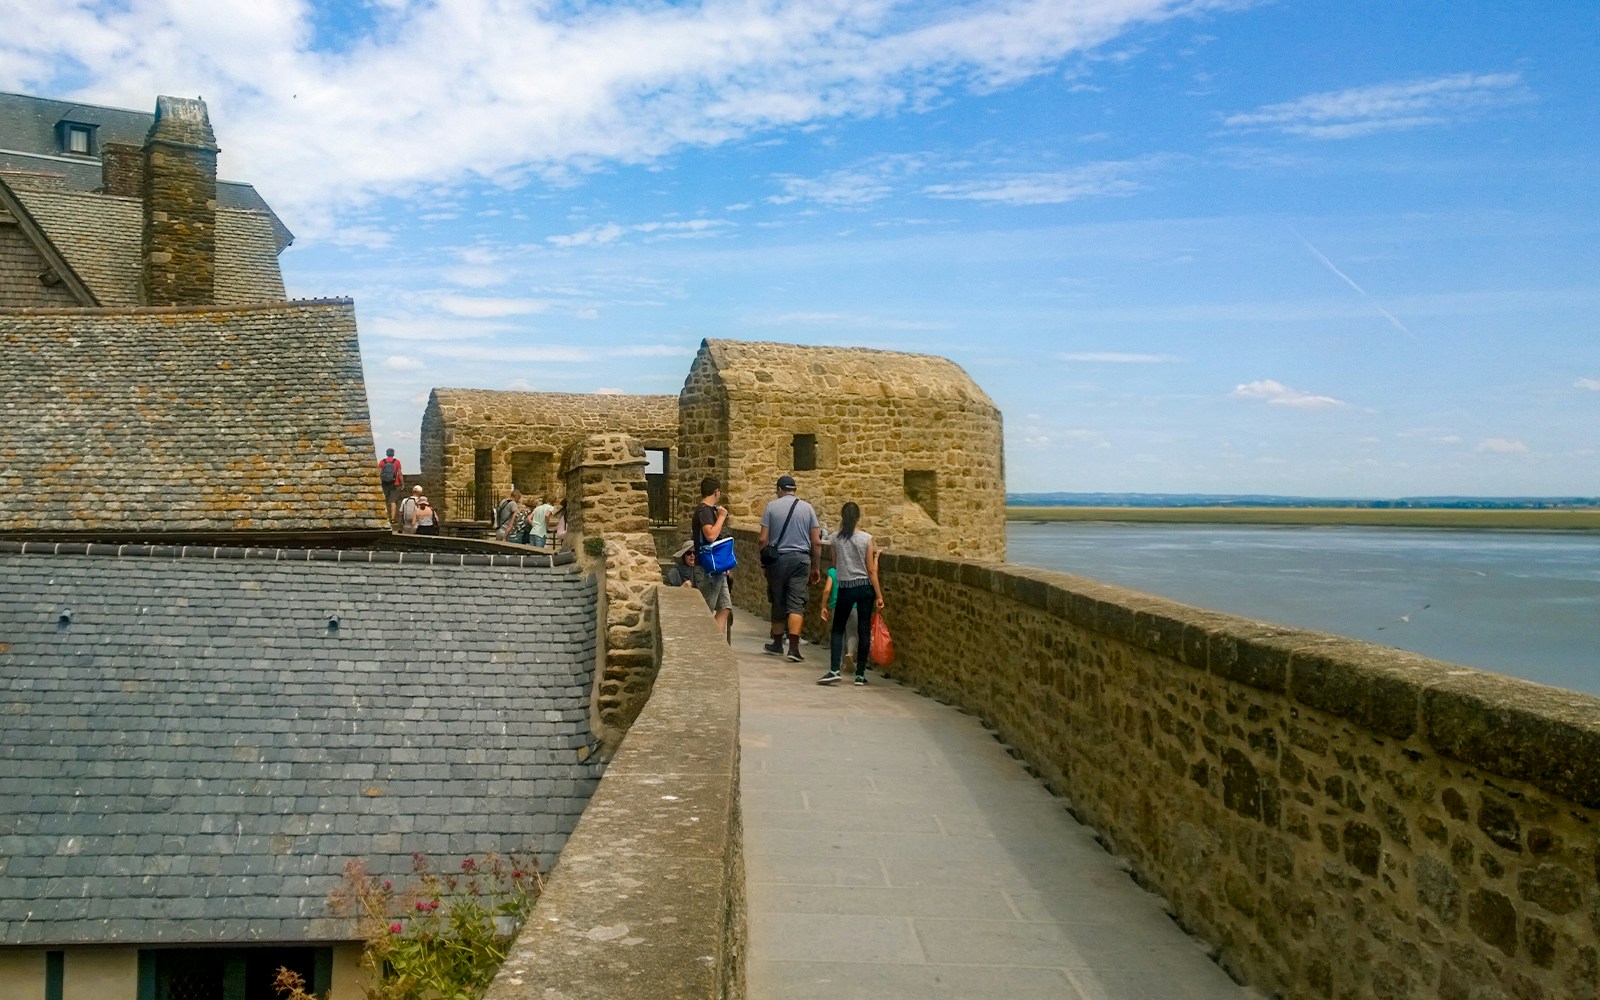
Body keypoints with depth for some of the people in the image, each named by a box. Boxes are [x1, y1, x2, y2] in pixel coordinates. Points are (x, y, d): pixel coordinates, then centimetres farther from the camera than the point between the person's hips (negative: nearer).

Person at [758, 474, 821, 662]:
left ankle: (777, 644, 25)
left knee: (778, 603, 13)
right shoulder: (807, 508, 3)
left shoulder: (771, 506, -1)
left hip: (778, 559, 0)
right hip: (801, 559, 0)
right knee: (796, 604, -3)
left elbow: (763, 539, -5)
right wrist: (816, 567, 10)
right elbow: (816, 542, 1)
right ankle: (793, 648, -13)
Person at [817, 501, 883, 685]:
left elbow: (834, 566, 6)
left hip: (845, 588, 0)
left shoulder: (836, 539, -2)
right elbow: (871, 570, -4)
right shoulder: (867, 539, -5)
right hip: (865, 587, 0)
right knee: (864, 630, 6)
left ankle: (834, 670, -5)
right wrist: (879, 595, 0)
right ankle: (860, 675, 8)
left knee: (838, 629, 10)